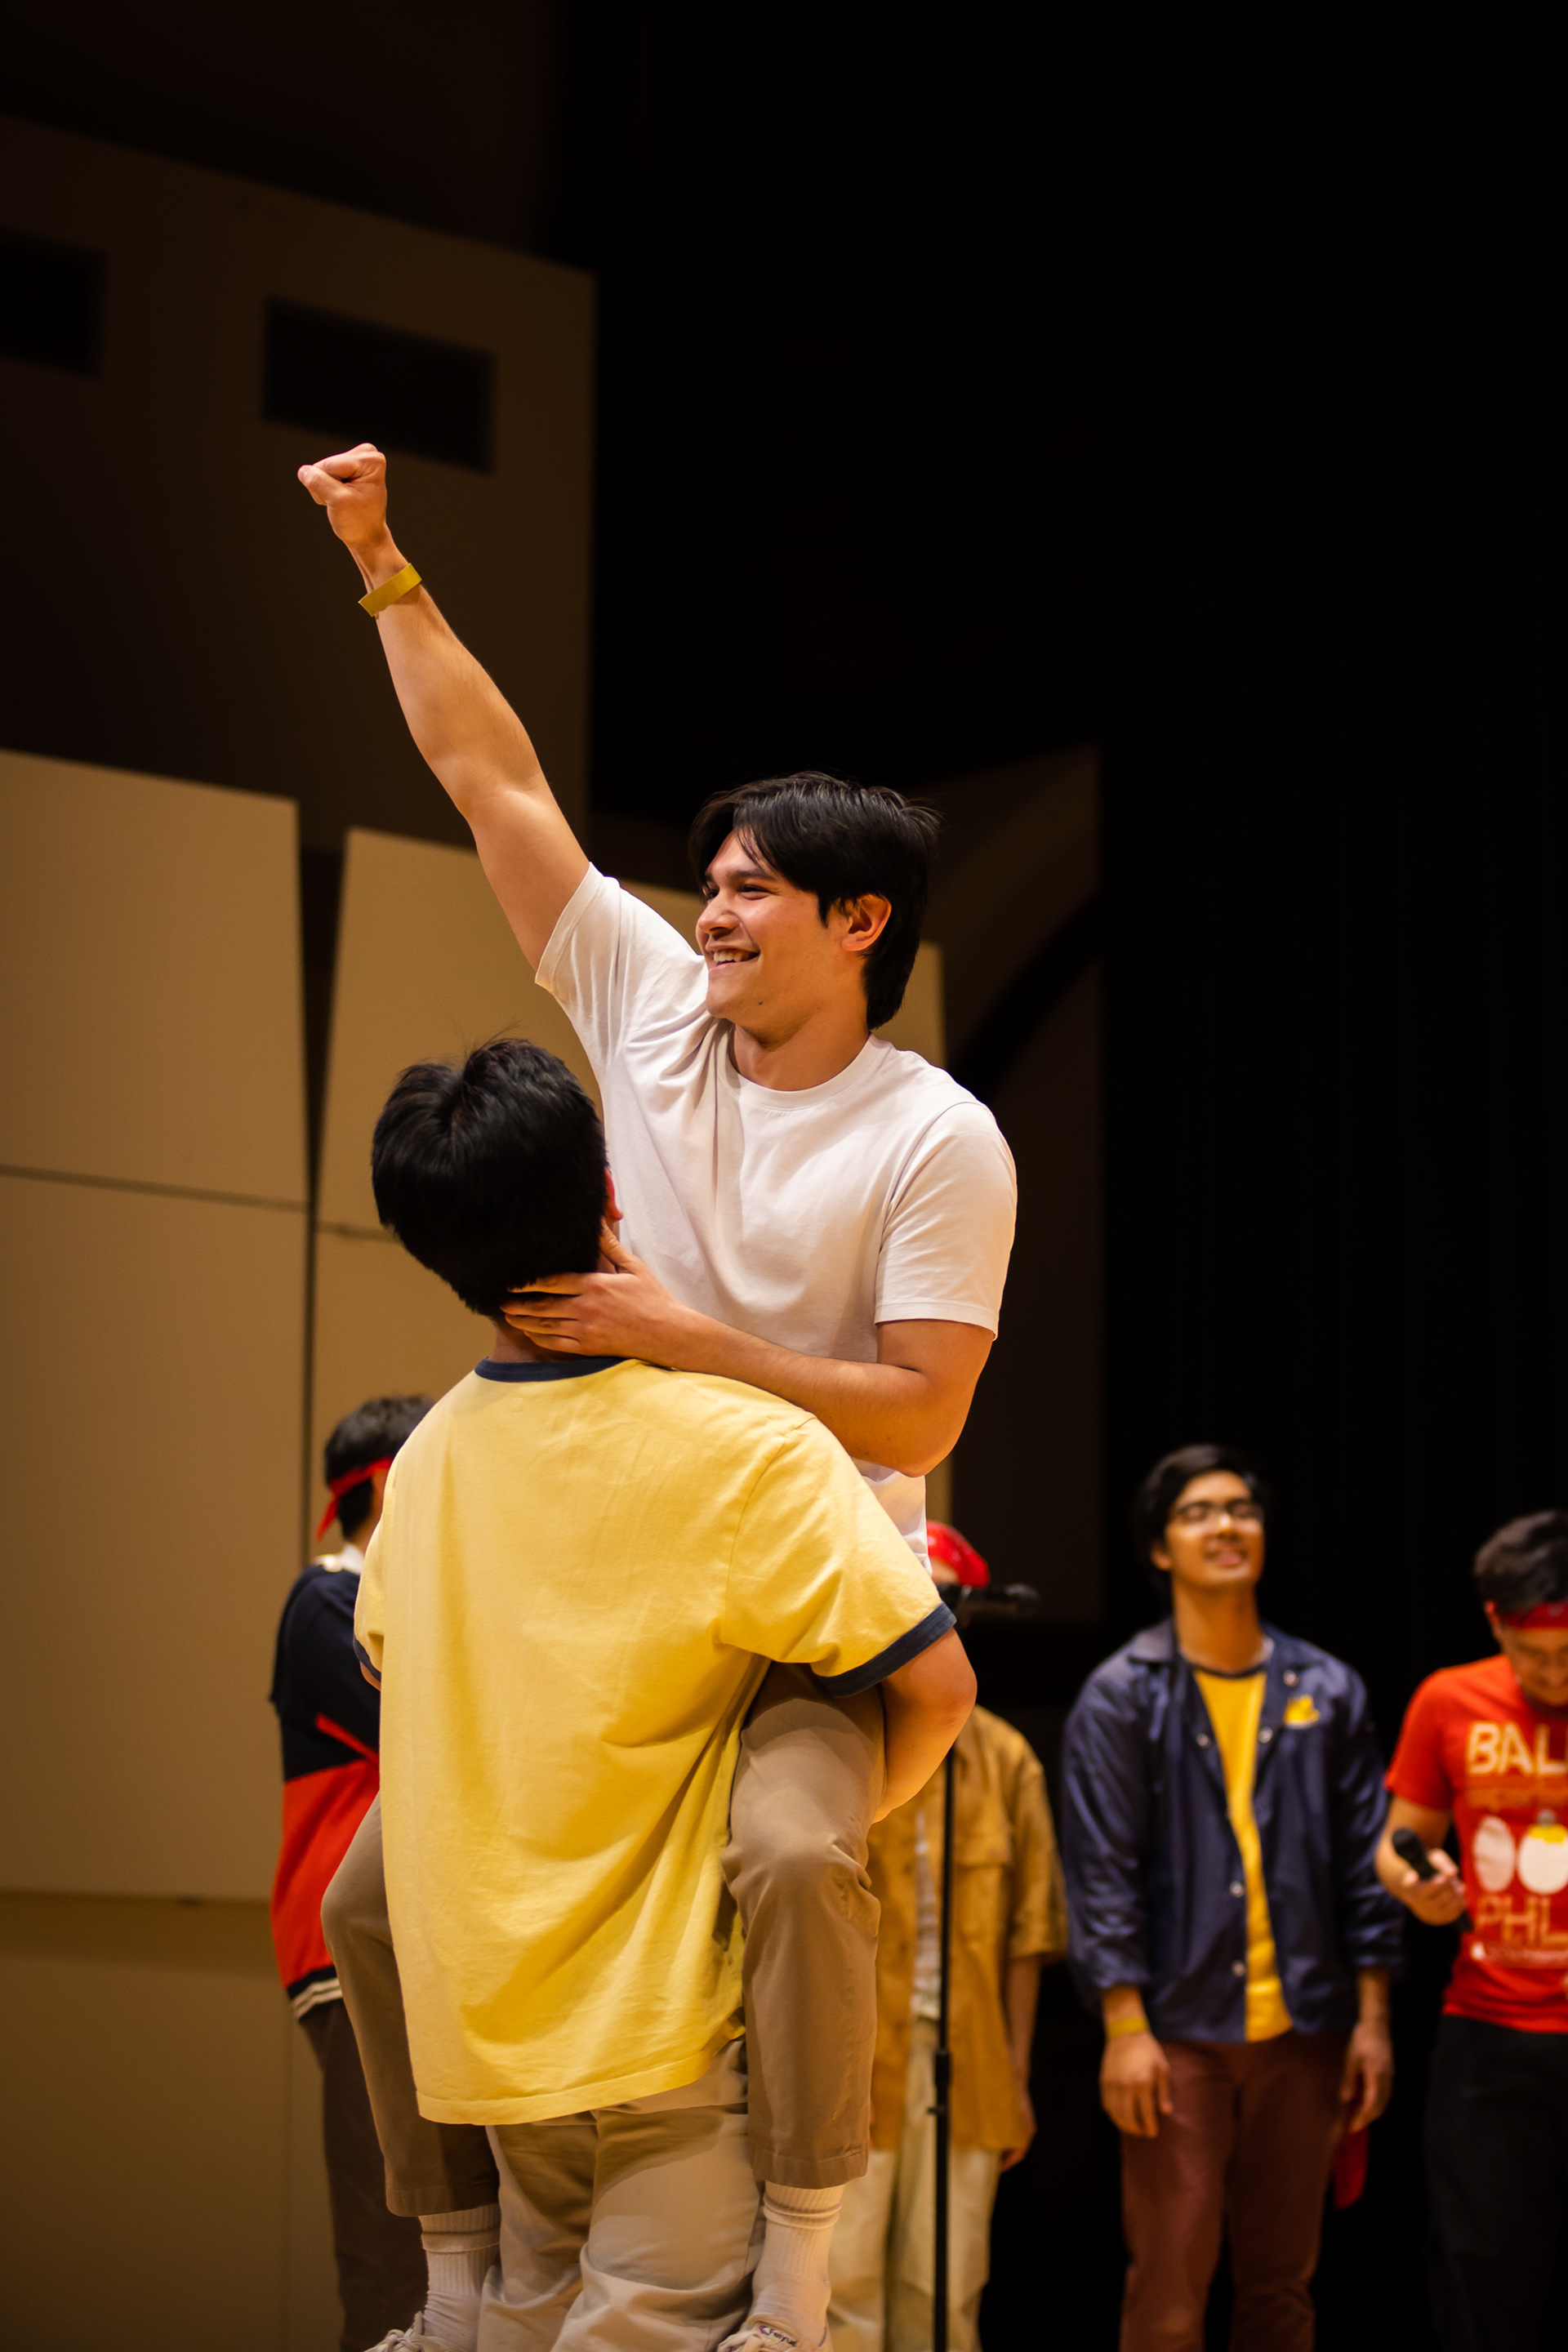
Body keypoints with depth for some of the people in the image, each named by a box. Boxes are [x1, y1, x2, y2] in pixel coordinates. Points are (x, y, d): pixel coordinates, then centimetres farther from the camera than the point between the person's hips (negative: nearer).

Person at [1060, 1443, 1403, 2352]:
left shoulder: (1328, 1692, 9)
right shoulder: (1122, 1696, 0)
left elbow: (1364, 1863, 10)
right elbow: (1101, 1870, -4)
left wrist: (1373, 2019, 4)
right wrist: (1125, 2027, -11)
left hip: (1302, 2032, 3)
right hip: (1179, 2032, -3)